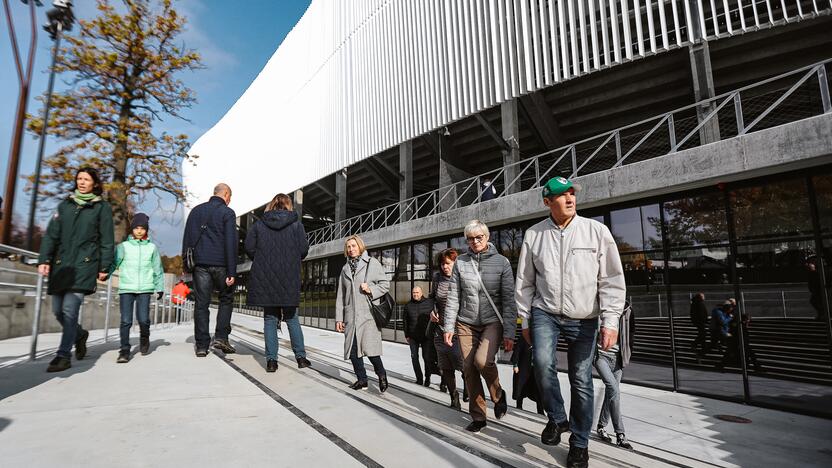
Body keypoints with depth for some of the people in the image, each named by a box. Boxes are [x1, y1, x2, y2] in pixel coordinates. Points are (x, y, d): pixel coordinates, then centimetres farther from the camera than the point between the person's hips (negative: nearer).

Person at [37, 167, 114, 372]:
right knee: (58, 310, 7)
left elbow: (107, 240, 2)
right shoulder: (65, 205, 15)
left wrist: (104, 267, -2)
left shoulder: (102, 207, 4)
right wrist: (44, 259, -1)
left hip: (85, 264, -5)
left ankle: (63, 355, -5)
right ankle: (80, 334, 33)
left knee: (70, 309, -12)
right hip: (61, 264, 5)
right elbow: (51, 234, 11)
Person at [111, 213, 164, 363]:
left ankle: (144, 339, 24)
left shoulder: (152, 247, 10)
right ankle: (124, 350, 6)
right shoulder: (123, 246, 8)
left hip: (145, 289, 0)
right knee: (126, 321, -4)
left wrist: (160, 287, 9)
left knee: (143, 319, -5)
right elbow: (113, 263, -1)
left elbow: (158, 269, 13)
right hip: (126, 288, 0)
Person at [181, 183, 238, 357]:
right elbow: (231, 244, -10)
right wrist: (231, 272, -11)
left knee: (201, 304, 6)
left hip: (200, 264, 4)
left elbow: (187, 240, 13)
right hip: (220, 264, -4)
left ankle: (201, 346, 8)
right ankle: (221, 337, 5)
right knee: (226, 299, 13)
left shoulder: (196, 210, 13)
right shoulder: (227, 213, -3)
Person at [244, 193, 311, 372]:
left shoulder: (259, 224, 4)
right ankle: (300, 357, 12)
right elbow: (304, 249, -6)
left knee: (270, 319, 10)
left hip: (265, 278, 1)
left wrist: (261, 261, 15)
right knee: (292, 318, 11)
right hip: (289, 279, -1)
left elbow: (249, 247, -1)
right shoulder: (296, 224, 0)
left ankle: (271, 360, 8)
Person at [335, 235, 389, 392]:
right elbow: (340, 296, 17)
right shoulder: (345, 269, 17)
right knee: (352, 350, 4)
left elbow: (385, 284, 4)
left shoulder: (372, 263, 4)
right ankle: (362, 379, 20)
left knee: (369, 348, -12)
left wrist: (371, 289, -15)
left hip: (368, 314, -5)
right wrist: (338, 318, 11)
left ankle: (381, 375, 11)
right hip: (350, 316, 5)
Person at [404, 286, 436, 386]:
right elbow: (405, 321, 13)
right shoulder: (408, 305, 6)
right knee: (414, 357, 3)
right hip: (413, 336, 3)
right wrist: (406, 335, 11)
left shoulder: (430, 302, -3)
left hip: (427, 336, -3)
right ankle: (419, 378, 16)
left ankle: (427, 378, 19)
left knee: (427, 357, -2)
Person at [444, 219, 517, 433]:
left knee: (482, 360, -24)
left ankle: (498, 394, 8)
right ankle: (478, 416, 22)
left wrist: (509, 332, -9)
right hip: (466, 323, 3)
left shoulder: (501, 262, -4)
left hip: (493, 322, -3)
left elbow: (509, 299, -5)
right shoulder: (460, 262, 2)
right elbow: (453, 297, 3)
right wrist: (449, 327, 0)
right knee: (469, 369, 2)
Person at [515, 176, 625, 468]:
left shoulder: (596, 231, -4)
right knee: (543, 362, -23)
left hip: (584, 319, 0)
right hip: (545, 313, 1)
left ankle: (580, 444, 27)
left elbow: (612, 279, -3)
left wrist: (610, 321, -9)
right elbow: (525, 282, 7)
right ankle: (556, 419, 5)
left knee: (581, 382, 5)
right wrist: (525, 320, 8)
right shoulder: (534, 235, 1)